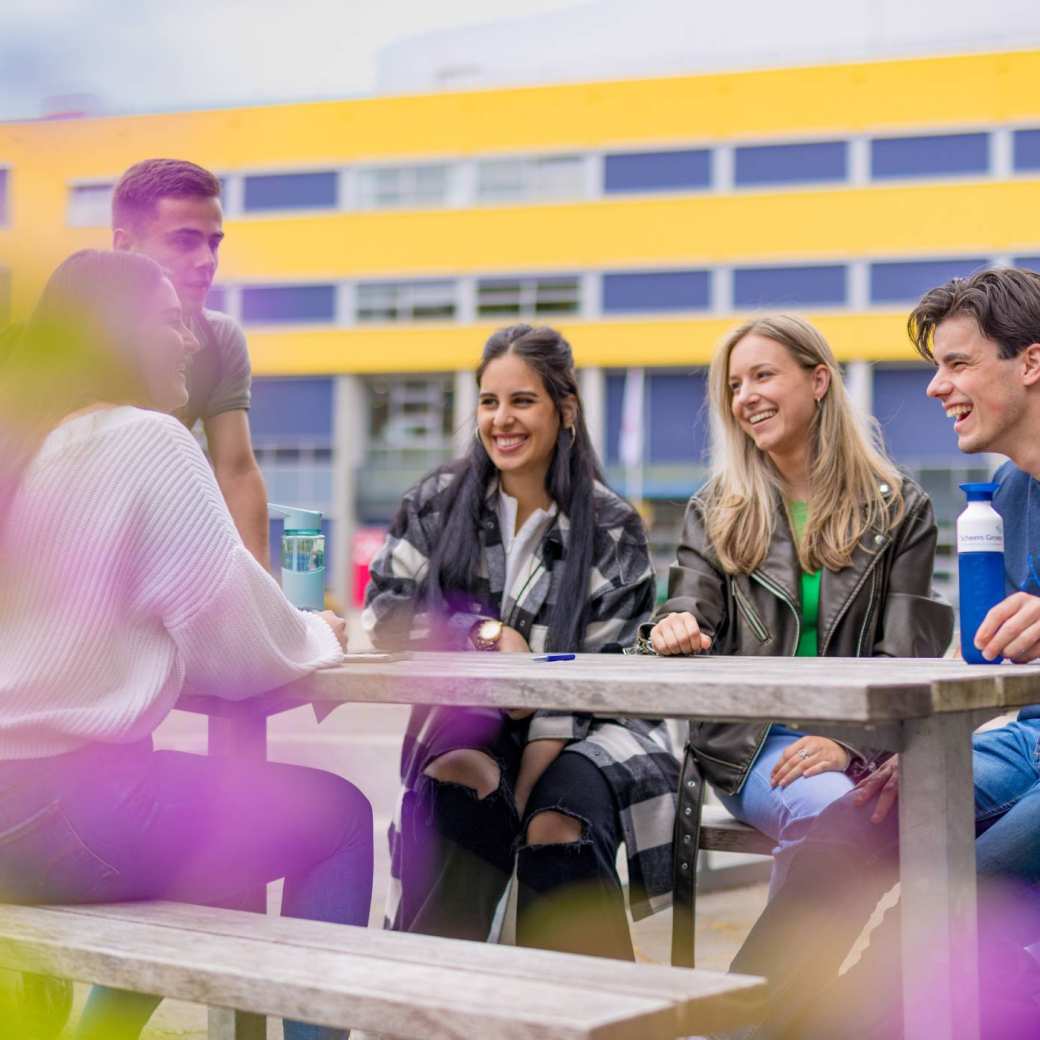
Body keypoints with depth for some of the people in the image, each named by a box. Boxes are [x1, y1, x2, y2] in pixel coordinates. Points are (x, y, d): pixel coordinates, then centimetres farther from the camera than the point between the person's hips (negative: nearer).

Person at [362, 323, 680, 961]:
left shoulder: (611, 528, -1)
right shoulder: (438, 502, 6)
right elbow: (385, 615, 0)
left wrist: (533, 774, -17)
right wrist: (488, 633, -15)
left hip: (583, 735, -1)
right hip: (468, 725, 1)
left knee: (557, 823, -34)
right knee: (458, 776, -34)